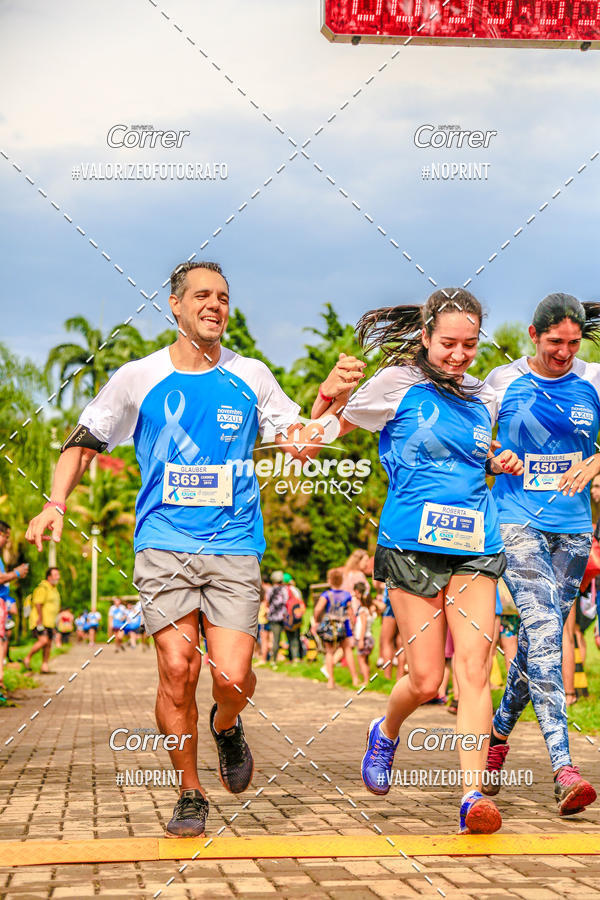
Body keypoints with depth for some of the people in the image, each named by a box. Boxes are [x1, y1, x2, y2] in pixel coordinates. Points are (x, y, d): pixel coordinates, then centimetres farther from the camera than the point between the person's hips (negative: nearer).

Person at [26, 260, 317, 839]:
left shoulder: (251, 378, 9)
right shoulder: (138, 378, 6)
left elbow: (296, 442, 17)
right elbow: (84, 441, 15)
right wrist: (56, 501, 1)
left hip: (235, 549, 1)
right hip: (163, 545, 0)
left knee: (232, 677, -11)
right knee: (177, 670, -9)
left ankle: (226, 726, 27)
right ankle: (190, 795, 11)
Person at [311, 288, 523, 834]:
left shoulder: (483, 399, 13)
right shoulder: (397, 384, -2)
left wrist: (498, 464, 9)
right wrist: (328, 395, -17)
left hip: (475, 547, 4)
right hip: (413, 545, -4)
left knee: (473, 671, -8)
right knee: (426, 680, -1)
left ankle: (474, 795, -7)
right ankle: (385, 732, 32)